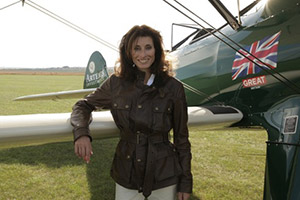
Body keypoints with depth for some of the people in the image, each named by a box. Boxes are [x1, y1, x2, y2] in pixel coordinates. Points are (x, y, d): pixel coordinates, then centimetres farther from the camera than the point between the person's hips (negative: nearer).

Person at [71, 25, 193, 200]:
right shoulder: (116, 83, -4)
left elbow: (181, 137, -2)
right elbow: (84, 105, 6)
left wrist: (186, 181, 0)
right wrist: (81, 133, -15)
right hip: (127, 175, 1)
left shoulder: (173, 88, -8)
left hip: (164, 176, -1)